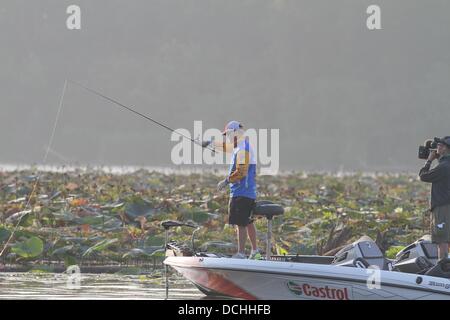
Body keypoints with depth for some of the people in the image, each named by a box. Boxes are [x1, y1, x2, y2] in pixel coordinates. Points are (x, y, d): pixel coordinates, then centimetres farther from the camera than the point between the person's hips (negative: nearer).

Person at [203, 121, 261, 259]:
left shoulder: (243, 150, -17)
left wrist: (226, 181, -15)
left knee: (241, 223, -9)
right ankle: (255, 251, 25)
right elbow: (227, 146, 36)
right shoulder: (239, 147, 14)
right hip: (249, 192, 11)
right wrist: (212, 143, 45)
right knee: (248, 222, 17)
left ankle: (241, 253, -10)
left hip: (241, 193, -11)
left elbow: (241, 172, -24)